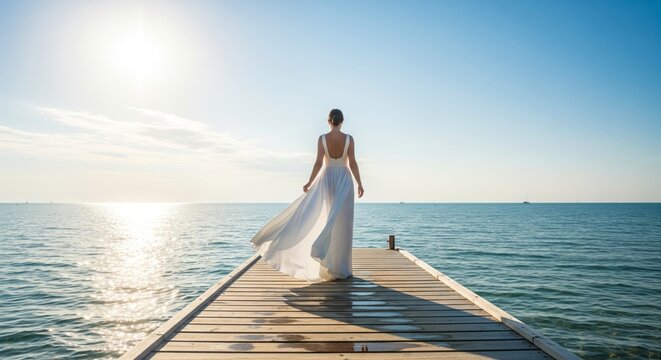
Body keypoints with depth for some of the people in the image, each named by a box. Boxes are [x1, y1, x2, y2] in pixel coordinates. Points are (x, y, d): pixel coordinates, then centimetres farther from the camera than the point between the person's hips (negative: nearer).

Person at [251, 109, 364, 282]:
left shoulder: (322, 138, -3)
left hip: (327, 180, 0)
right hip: (344, 181, 0)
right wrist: (359, 184, 2)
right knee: (342, 224, 2)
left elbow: (318, 163, -7)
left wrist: (310, 183, 1)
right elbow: (353, 163, -6)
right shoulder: (349, 138, -3)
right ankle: (339, 267, 5)